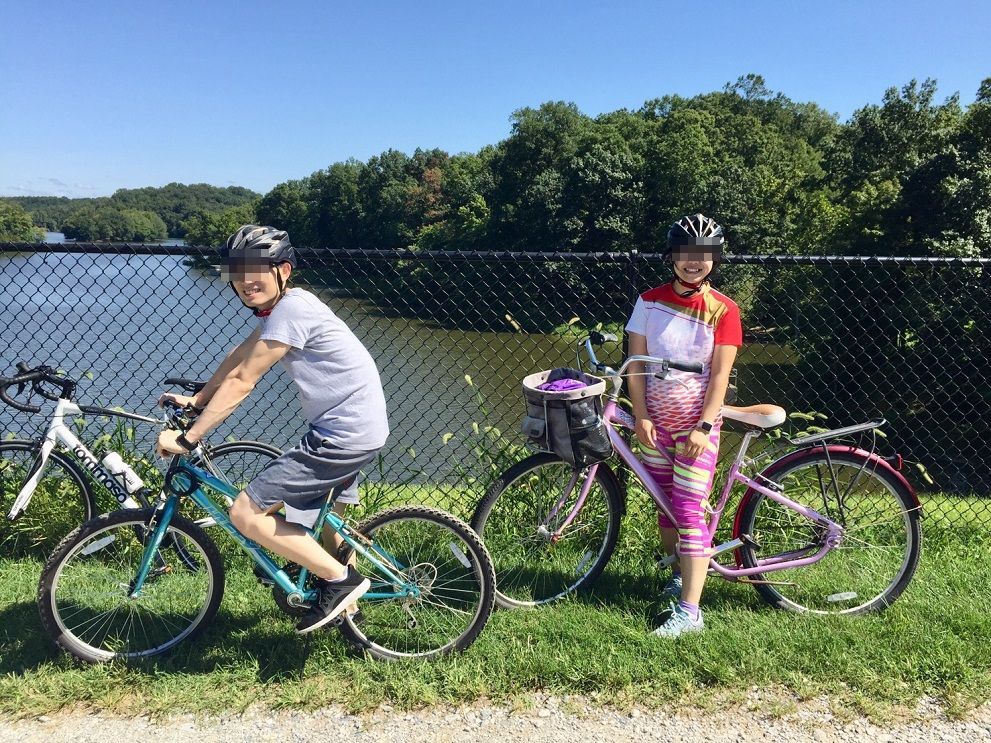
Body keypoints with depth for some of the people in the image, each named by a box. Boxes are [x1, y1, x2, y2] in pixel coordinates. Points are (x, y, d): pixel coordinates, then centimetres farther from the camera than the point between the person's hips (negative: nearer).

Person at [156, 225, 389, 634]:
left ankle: (340, 579, -1)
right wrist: (196, 399, 22)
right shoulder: (282, 306, 11)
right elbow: (237, 358, 22)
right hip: (358, 428, 11)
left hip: (343, 434, -11)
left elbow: (241, 383, -19)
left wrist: (186, 439, -14)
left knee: (246, 513, -9)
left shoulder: (292, 310, -19)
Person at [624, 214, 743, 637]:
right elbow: (636, 362, 0)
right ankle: (680, 575, 36)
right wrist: (641, 416, -8)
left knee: (690, 511, -7)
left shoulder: (723, 311, -5)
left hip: (697, 423, -3)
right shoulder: (649, 302, 1)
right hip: (655, 420, 3)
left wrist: (704, 426, -16)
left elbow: (720, 375, -8)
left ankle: (690, 611, -3)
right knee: (665, 505, 13)